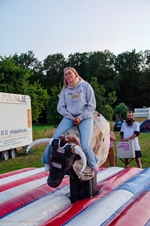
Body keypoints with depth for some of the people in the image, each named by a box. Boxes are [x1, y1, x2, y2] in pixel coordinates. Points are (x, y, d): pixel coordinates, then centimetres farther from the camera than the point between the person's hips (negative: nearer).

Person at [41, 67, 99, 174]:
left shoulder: (85, 86, 1)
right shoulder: (65, 91, 10)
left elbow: (92, 106, -2)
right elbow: (60, 108, 7)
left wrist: (80, 118, -9)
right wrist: (72, 118, -5)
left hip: (85, 117, -3)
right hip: (69, 117, 3)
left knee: (85, 146, -19)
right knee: (55, 138, -15)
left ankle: (93, 165, 10)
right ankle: (47, 160, 7)